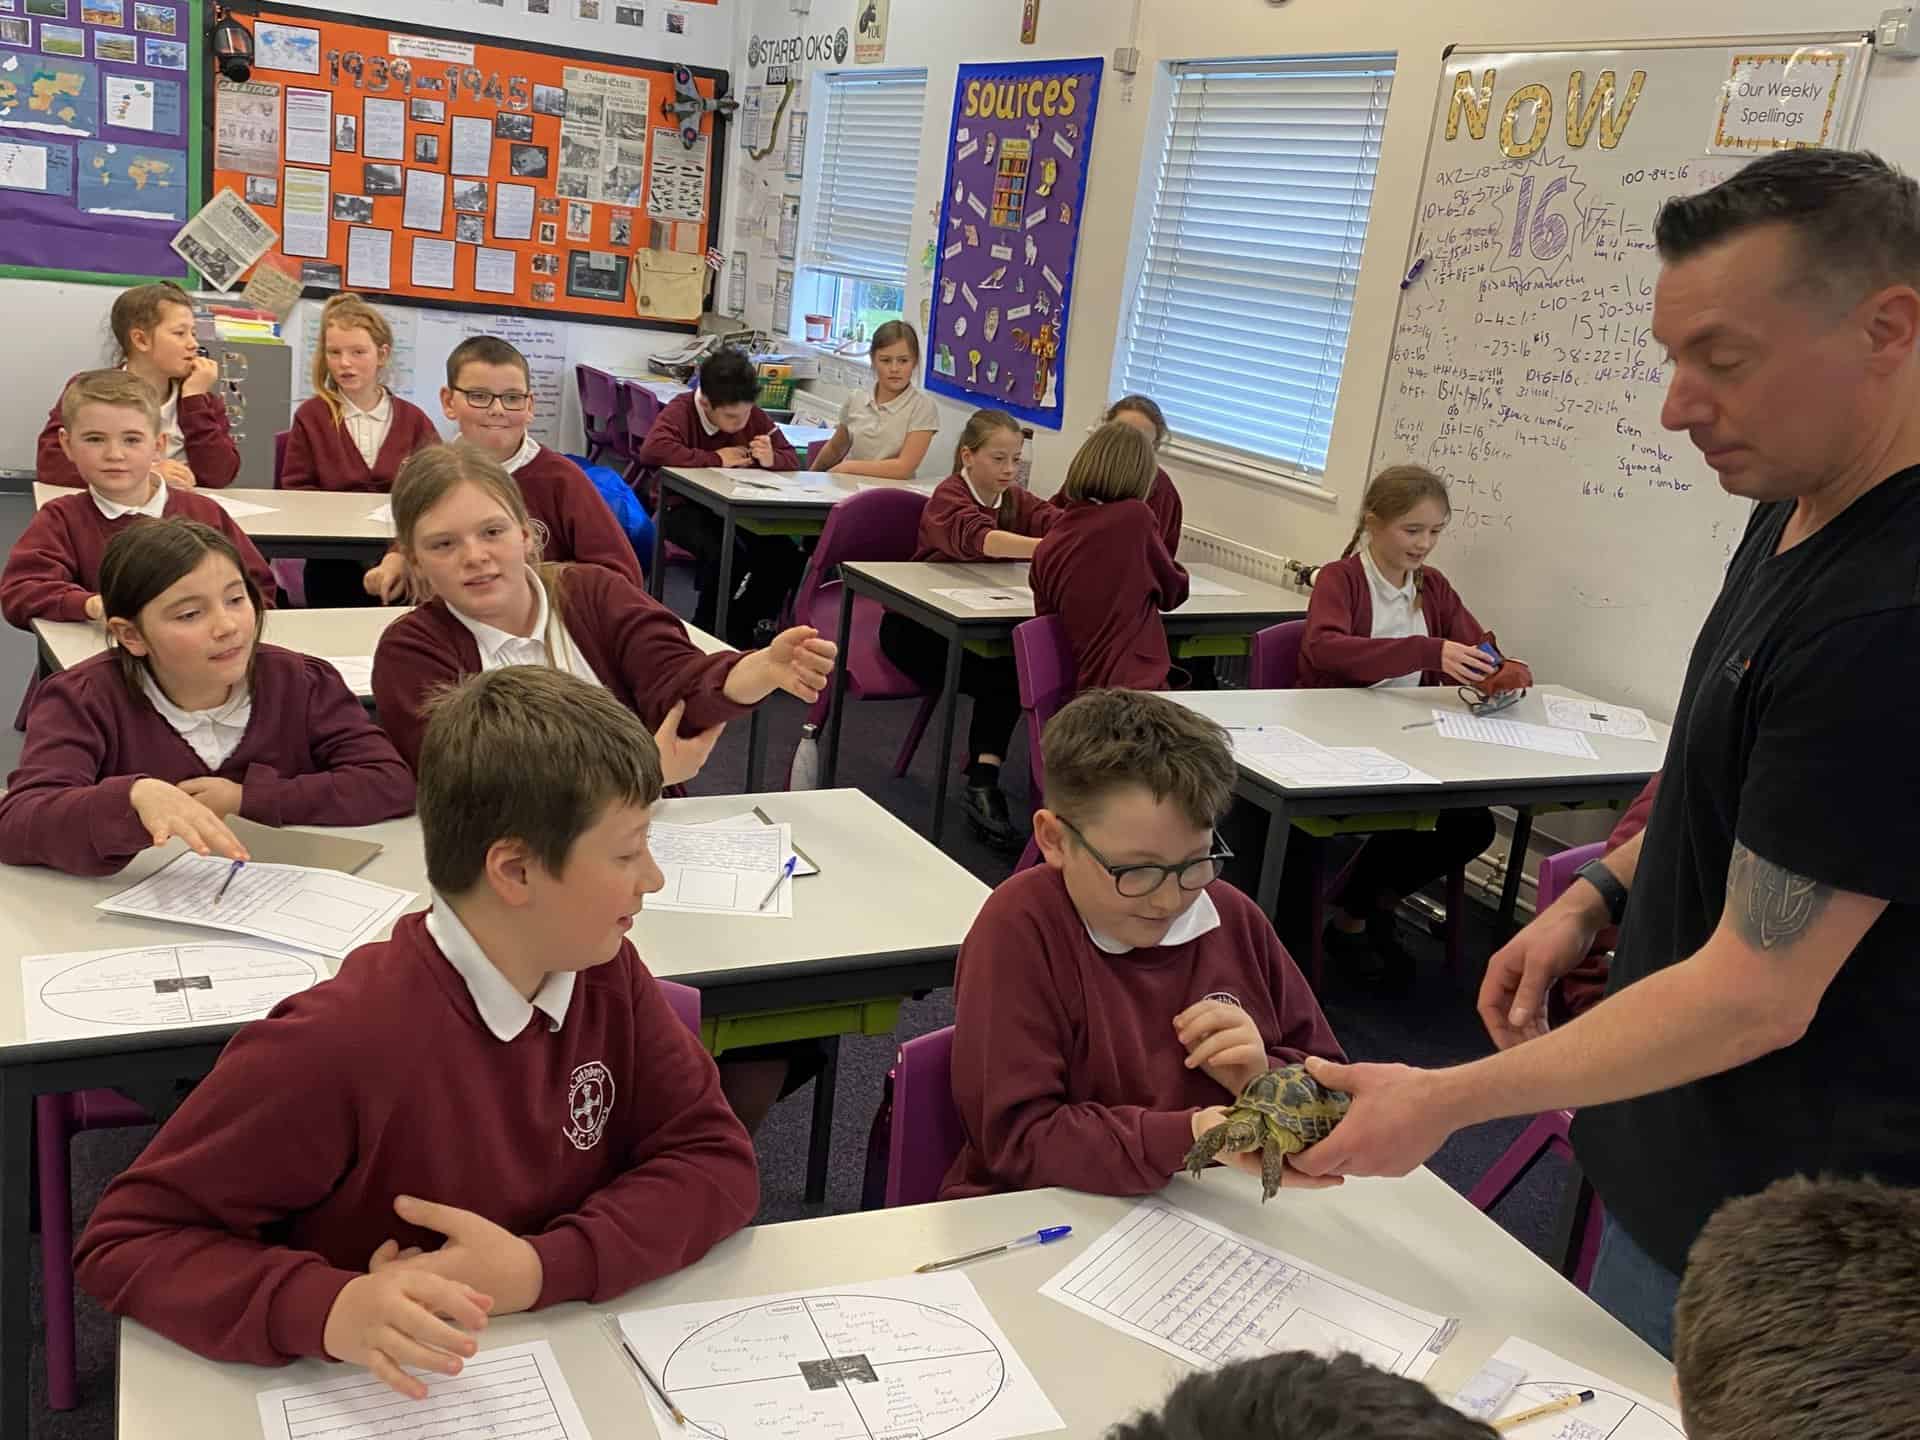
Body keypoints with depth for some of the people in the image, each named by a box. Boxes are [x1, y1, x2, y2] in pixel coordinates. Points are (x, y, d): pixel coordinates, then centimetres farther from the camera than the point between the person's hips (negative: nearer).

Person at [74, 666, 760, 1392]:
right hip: (393, 1402, -2)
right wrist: (329, 1308, -31)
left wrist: (539, 1269, -19)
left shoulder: (606, 974, -6)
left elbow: (715, 1160, -5)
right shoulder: (340, 1044, -22)